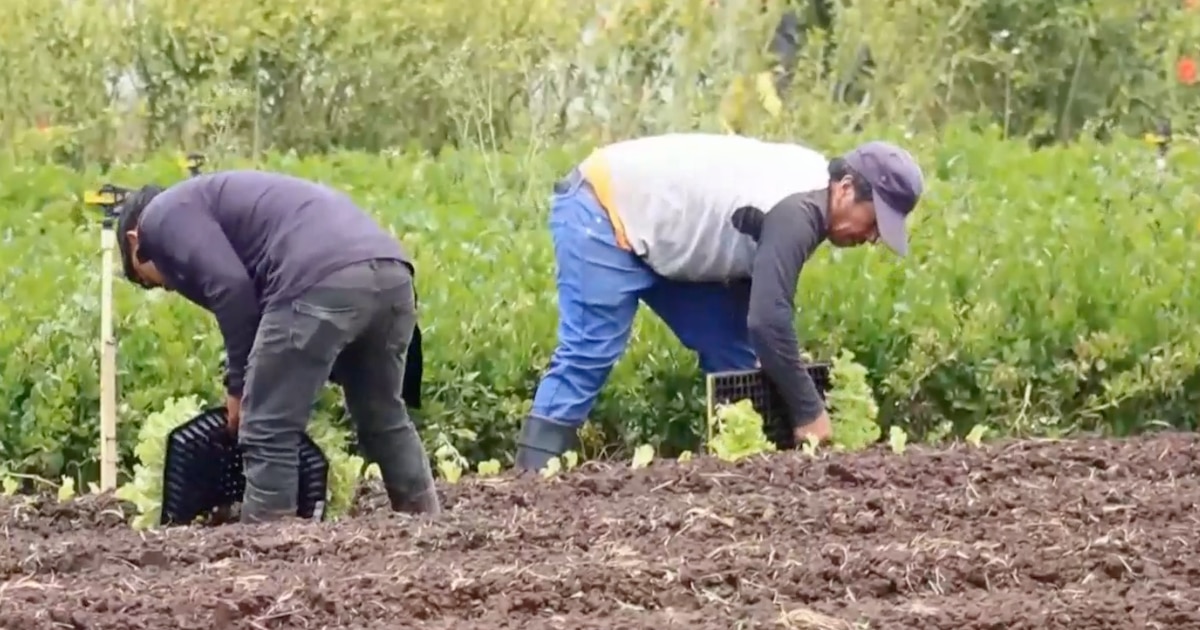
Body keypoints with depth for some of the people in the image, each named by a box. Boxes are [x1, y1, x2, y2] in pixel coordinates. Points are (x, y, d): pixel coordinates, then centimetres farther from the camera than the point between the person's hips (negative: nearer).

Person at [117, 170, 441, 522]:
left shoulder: (162, 217, 14)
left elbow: (230, 287, -4)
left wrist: (238, 385, 6)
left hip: (322, 280, -9)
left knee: (268, 436, 0)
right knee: (385, 420, 26)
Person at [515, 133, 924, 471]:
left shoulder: (806, 186, 4)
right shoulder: (796, 210, -27)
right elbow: (768, 320, -32)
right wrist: (809, 413, -24)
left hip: (651, 218, 11)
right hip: (604, 210, -11)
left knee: (730, 350, 6)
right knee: (590, 353, -21)